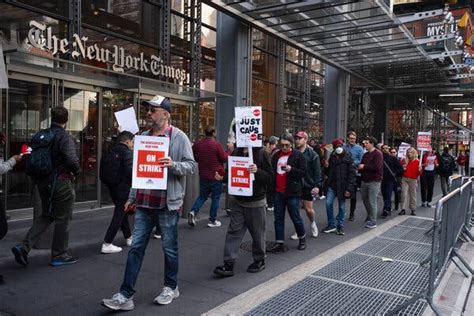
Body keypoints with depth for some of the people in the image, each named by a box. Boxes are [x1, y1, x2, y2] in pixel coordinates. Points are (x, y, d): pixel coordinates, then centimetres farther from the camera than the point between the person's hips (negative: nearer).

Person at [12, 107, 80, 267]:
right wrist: (76, 172, -5)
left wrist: (37, 177, 17)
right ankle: (59, 255, 16)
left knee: (46, 216, 21)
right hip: (61, 183, -7)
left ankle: (24, 246, 9)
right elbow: (72, 160, -25)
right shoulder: (64, 137, -16)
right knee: (63, 219, 7)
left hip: (43, 182, 7)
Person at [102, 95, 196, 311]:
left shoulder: (178, 137, -5)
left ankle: (171, 287, 28)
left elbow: (191, 165, -7)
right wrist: (132, 197, 17)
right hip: (144, 203, 5)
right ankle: (126, 296, 11)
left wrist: (173, 165, -26)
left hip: (167, 203, -5)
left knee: (169, 248, 9)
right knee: (136, 247, 5)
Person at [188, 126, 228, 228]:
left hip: (203, 176, 5)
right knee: (215, 197, 8)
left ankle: (193, 211, -5)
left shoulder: (197, 144, 0)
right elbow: (225, 158, -10)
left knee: (202, 196, 18)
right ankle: (212, 220, 13)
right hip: (216, 175, -4)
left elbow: (194, 158, 11)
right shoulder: (217, 145, -15)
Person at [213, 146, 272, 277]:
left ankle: (259, 260, 28)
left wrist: (257, 171, -28)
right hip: (237, 200, 4)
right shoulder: (236, 152, 4)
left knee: (257, 233, 10)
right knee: (233, 231, 1)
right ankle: (229, 264, 5)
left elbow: (270, 176, -11)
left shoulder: (261, 153, -8)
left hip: (255, 202, -4)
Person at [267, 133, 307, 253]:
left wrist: (291, 169, -22)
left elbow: (303, 172, -6)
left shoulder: (298, 155, -4)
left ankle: (302, 238, 28)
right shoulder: (276, 155, 10)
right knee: (278, 218, 7)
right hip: (278, 192, 5)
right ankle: (279, 243, 15)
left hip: (292, 192, -5)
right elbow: (272, 171, 17)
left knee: (295, 217, 5)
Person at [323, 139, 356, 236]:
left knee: (342, 206, 5)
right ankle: (331, 225, 10)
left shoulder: (348, 157, -7)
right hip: (332, 185, 5)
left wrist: (349, 188, -17)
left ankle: (340, 226, 16)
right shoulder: (332, 157, 10)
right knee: (328, 203, -2)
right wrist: (327, 166, -2)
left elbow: (352, 173, -11)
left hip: (342, 186, -4)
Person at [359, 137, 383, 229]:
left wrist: (364, 167, -14)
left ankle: (373, 222, 4)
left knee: (372, 202, -5)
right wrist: (359, 168, -2)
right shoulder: (365, 155, 15)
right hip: (364, 181, 8)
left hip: (374, 181, -8)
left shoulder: (378, 154, -10)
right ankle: (369, 217, 34)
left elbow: (377, 167, -22)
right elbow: (362, 166, 21)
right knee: (365, 200, 15)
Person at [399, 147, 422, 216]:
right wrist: (402, 168, -5)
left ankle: (413, 209, 12)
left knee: (413, 195, 5)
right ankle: (403, 209, -1)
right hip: (405, 179, 2)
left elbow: (419, 173, -2)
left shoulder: (417, 161, -2)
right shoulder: (405, 160, 4)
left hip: (413, 180, -2)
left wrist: (419, 170, -22)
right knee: (404, 194, -3)